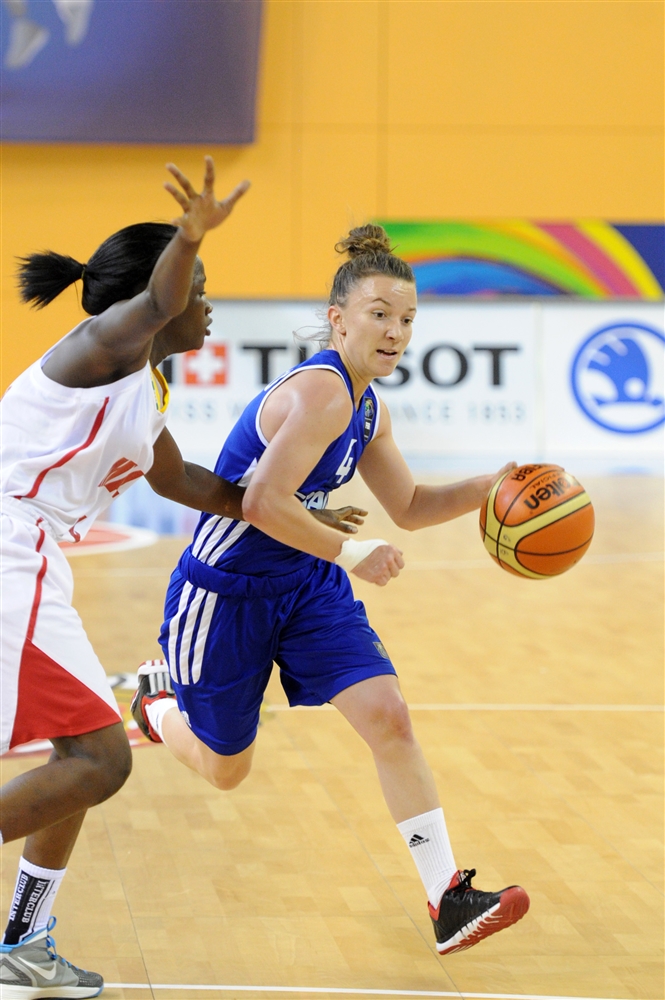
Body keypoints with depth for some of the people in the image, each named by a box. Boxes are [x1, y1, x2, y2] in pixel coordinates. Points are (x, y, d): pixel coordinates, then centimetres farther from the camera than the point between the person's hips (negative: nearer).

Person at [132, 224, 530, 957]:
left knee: (389, 718, -11)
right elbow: (262, 503, -33)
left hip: (306, 585, 8)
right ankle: (156, 697, 45)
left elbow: (407, 507, 15)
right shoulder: (322, 390, -26)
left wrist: (489, 487, 0)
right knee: (225, 771, 11)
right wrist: (349, 555, -24)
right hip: (226, 591, -7)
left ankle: (447, 900, -9)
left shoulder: (366, 407, 4)